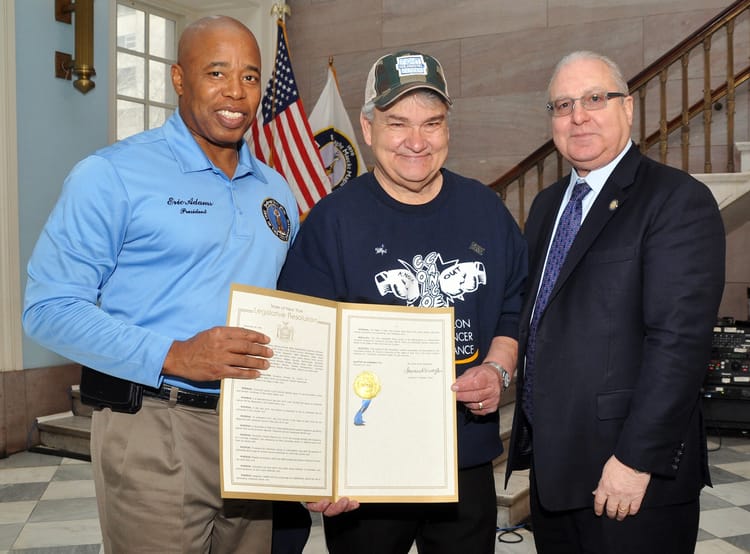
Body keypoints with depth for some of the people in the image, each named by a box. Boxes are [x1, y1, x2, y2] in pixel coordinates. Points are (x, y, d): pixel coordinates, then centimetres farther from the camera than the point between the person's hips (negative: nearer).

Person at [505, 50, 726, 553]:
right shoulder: (547, 205, 12)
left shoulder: (679, 201, -12)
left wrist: (636, 459, -21)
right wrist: (529, 433, 10)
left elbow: (680, 339, -19)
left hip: (634, 476, -7)